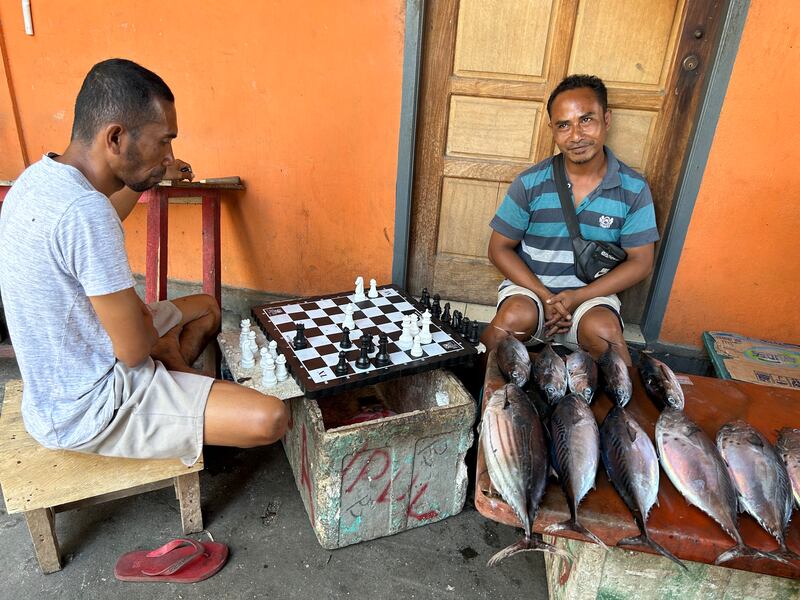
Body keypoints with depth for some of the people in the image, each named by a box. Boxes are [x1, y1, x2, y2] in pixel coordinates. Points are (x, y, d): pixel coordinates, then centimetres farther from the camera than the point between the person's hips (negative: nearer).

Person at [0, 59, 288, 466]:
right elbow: (135, 349, -26)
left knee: (206, 308, 24)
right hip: (83, 412, -9)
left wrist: (141, 179, 16)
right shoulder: (84, 210, -33)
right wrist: (151, 326, -4)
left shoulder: (40, 176, -2)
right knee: (270, 419, -17)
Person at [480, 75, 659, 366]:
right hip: (530, 286, 0)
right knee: (516, 317, -32)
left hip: (592, 294, 1)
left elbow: (640, 262, -1)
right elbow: (499, 248, -2)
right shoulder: (530, 183, -7)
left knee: (603, 330, -32)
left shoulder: (634, 188, -4)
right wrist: (545, 296, -15)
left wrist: (578, 297, -15)